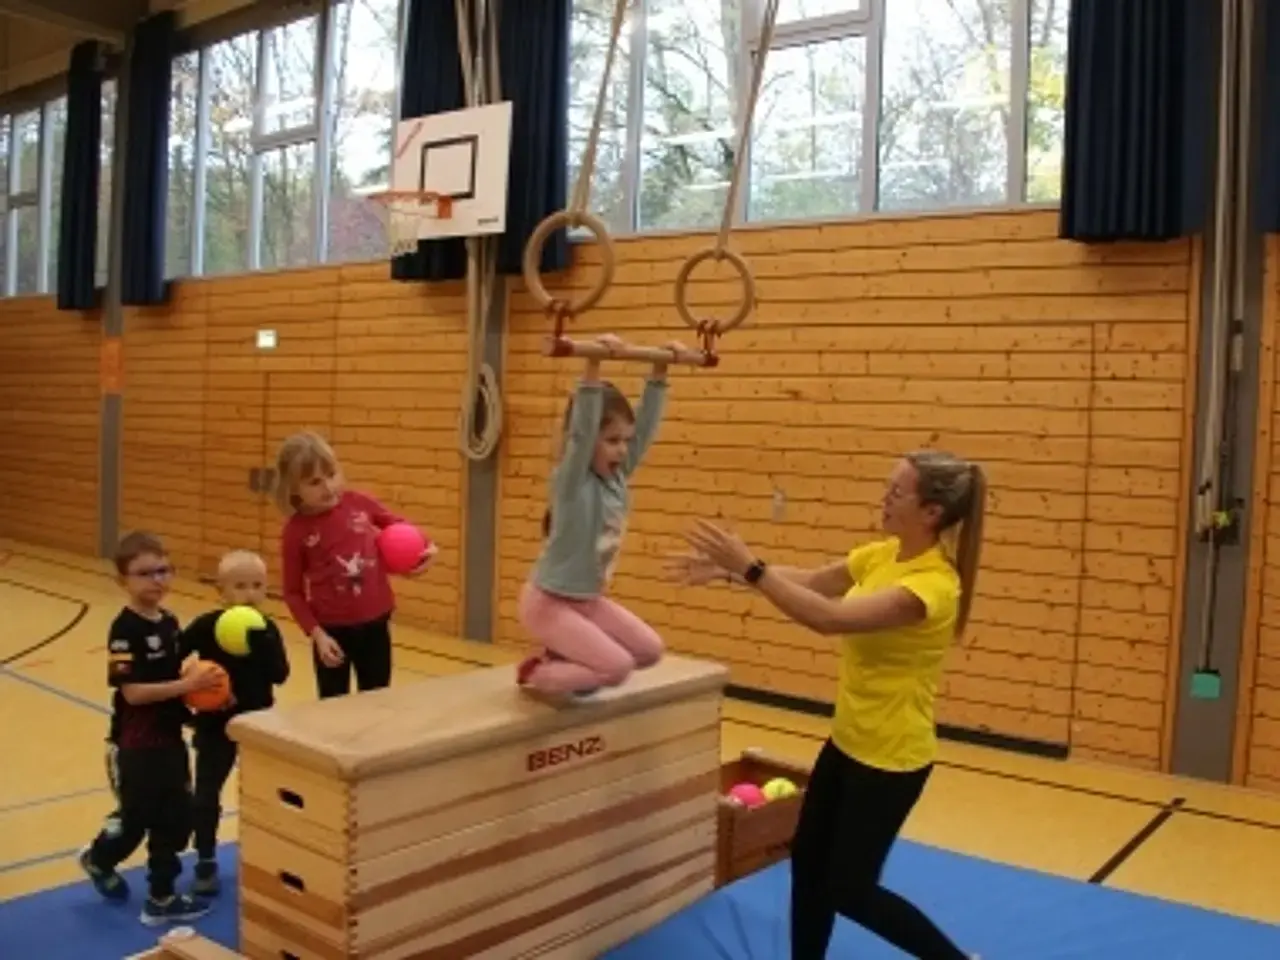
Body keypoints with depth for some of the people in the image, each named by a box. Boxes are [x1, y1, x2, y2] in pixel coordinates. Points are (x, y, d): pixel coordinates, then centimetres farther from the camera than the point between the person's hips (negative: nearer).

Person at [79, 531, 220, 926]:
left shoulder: (170, 622, 6)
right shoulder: (125, 630, -19)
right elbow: (133, 691, -24)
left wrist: (196, 686, -2)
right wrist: (186, 685, -26)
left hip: (170, 737, 8)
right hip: (138, 744, -8)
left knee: (174, 819, 16)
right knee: (136, 821, 5)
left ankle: (161, 897, 33)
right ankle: (98, 859, 32)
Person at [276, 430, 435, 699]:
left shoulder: (359, 504, -7)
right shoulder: (296, 531, -12)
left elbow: (397, 525, 11)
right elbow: (293, 593, -5)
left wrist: (424, 546, -5)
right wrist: (316, 634, -13)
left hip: (375, 624, 2)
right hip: (332, 630, -2)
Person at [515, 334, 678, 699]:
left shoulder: (617, 477, -1)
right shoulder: (571, 480, -20)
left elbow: (646, 426, 0)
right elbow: (581, 430, -36)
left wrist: (659, 373, -5)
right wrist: (593, 365, -44)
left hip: (589, 600, 8)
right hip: (548, 601, -8)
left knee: (649, 649, 3)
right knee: (617, 667, -19)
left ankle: (561, 657, 16)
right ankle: (537, 674, 2)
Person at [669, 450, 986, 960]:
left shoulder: (933, 585, -27)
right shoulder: (882, 554, -1)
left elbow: (830, 617, -35)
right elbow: (809, 581, 3)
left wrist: (749, 567, -36)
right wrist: (729, 571, -10)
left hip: (891, 757, -8)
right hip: (847, 740, 8)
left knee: (850, 889, 6)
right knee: (807, 861, 17)